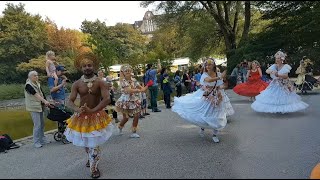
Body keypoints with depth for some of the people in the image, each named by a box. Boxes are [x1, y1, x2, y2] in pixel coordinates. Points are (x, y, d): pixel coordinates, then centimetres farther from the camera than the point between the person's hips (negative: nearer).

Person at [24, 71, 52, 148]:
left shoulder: (37, 84, 11)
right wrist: (45, 101, -35)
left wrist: (46, 102, -2)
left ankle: (42, 139, 24)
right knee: (37, 125, -9)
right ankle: (36, 142, 2)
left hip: (40, 106, 8)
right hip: (34, 107, -8)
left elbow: (41, 94, 8)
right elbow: (36, 95, -25)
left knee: (42, 124, 12)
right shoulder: (28, 85, -13)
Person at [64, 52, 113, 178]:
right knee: (85, 142, 19)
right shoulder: (77, 84, -3)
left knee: (94, 143, -2)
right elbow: (70, 101, -7)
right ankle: (91, 159, 47)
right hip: (81, 116, 3)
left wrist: (92, 110, -30)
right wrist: (77, 109, -29)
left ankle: (94, 167, 18)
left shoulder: (100, 83, -10)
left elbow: (107, 99, -21)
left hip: (97, 116, -3)